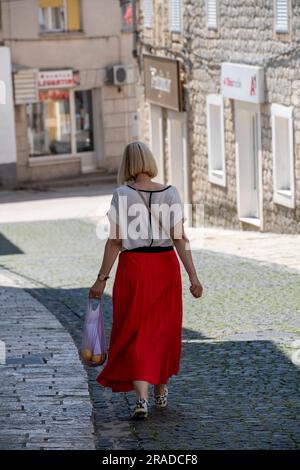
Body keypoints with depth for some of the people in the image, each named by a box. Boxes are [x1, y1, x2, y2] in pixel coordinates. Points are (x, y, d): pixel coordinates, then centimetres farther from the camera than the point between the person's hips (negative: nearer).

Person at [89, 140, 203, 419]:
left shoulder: (122, 195, -9)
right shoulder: (170, 193, -4)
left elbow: (114, 241, -10)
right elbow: (180, 238, -9)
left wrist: (102, 279, -3)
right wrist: (193, 276, -9)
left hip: (133, 266, -2)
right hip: (166, 266, 3)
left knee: (134, 333, 3)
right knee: (163, 329, 20)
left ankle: (142, 398, -13)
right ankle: (161, 391, 34)